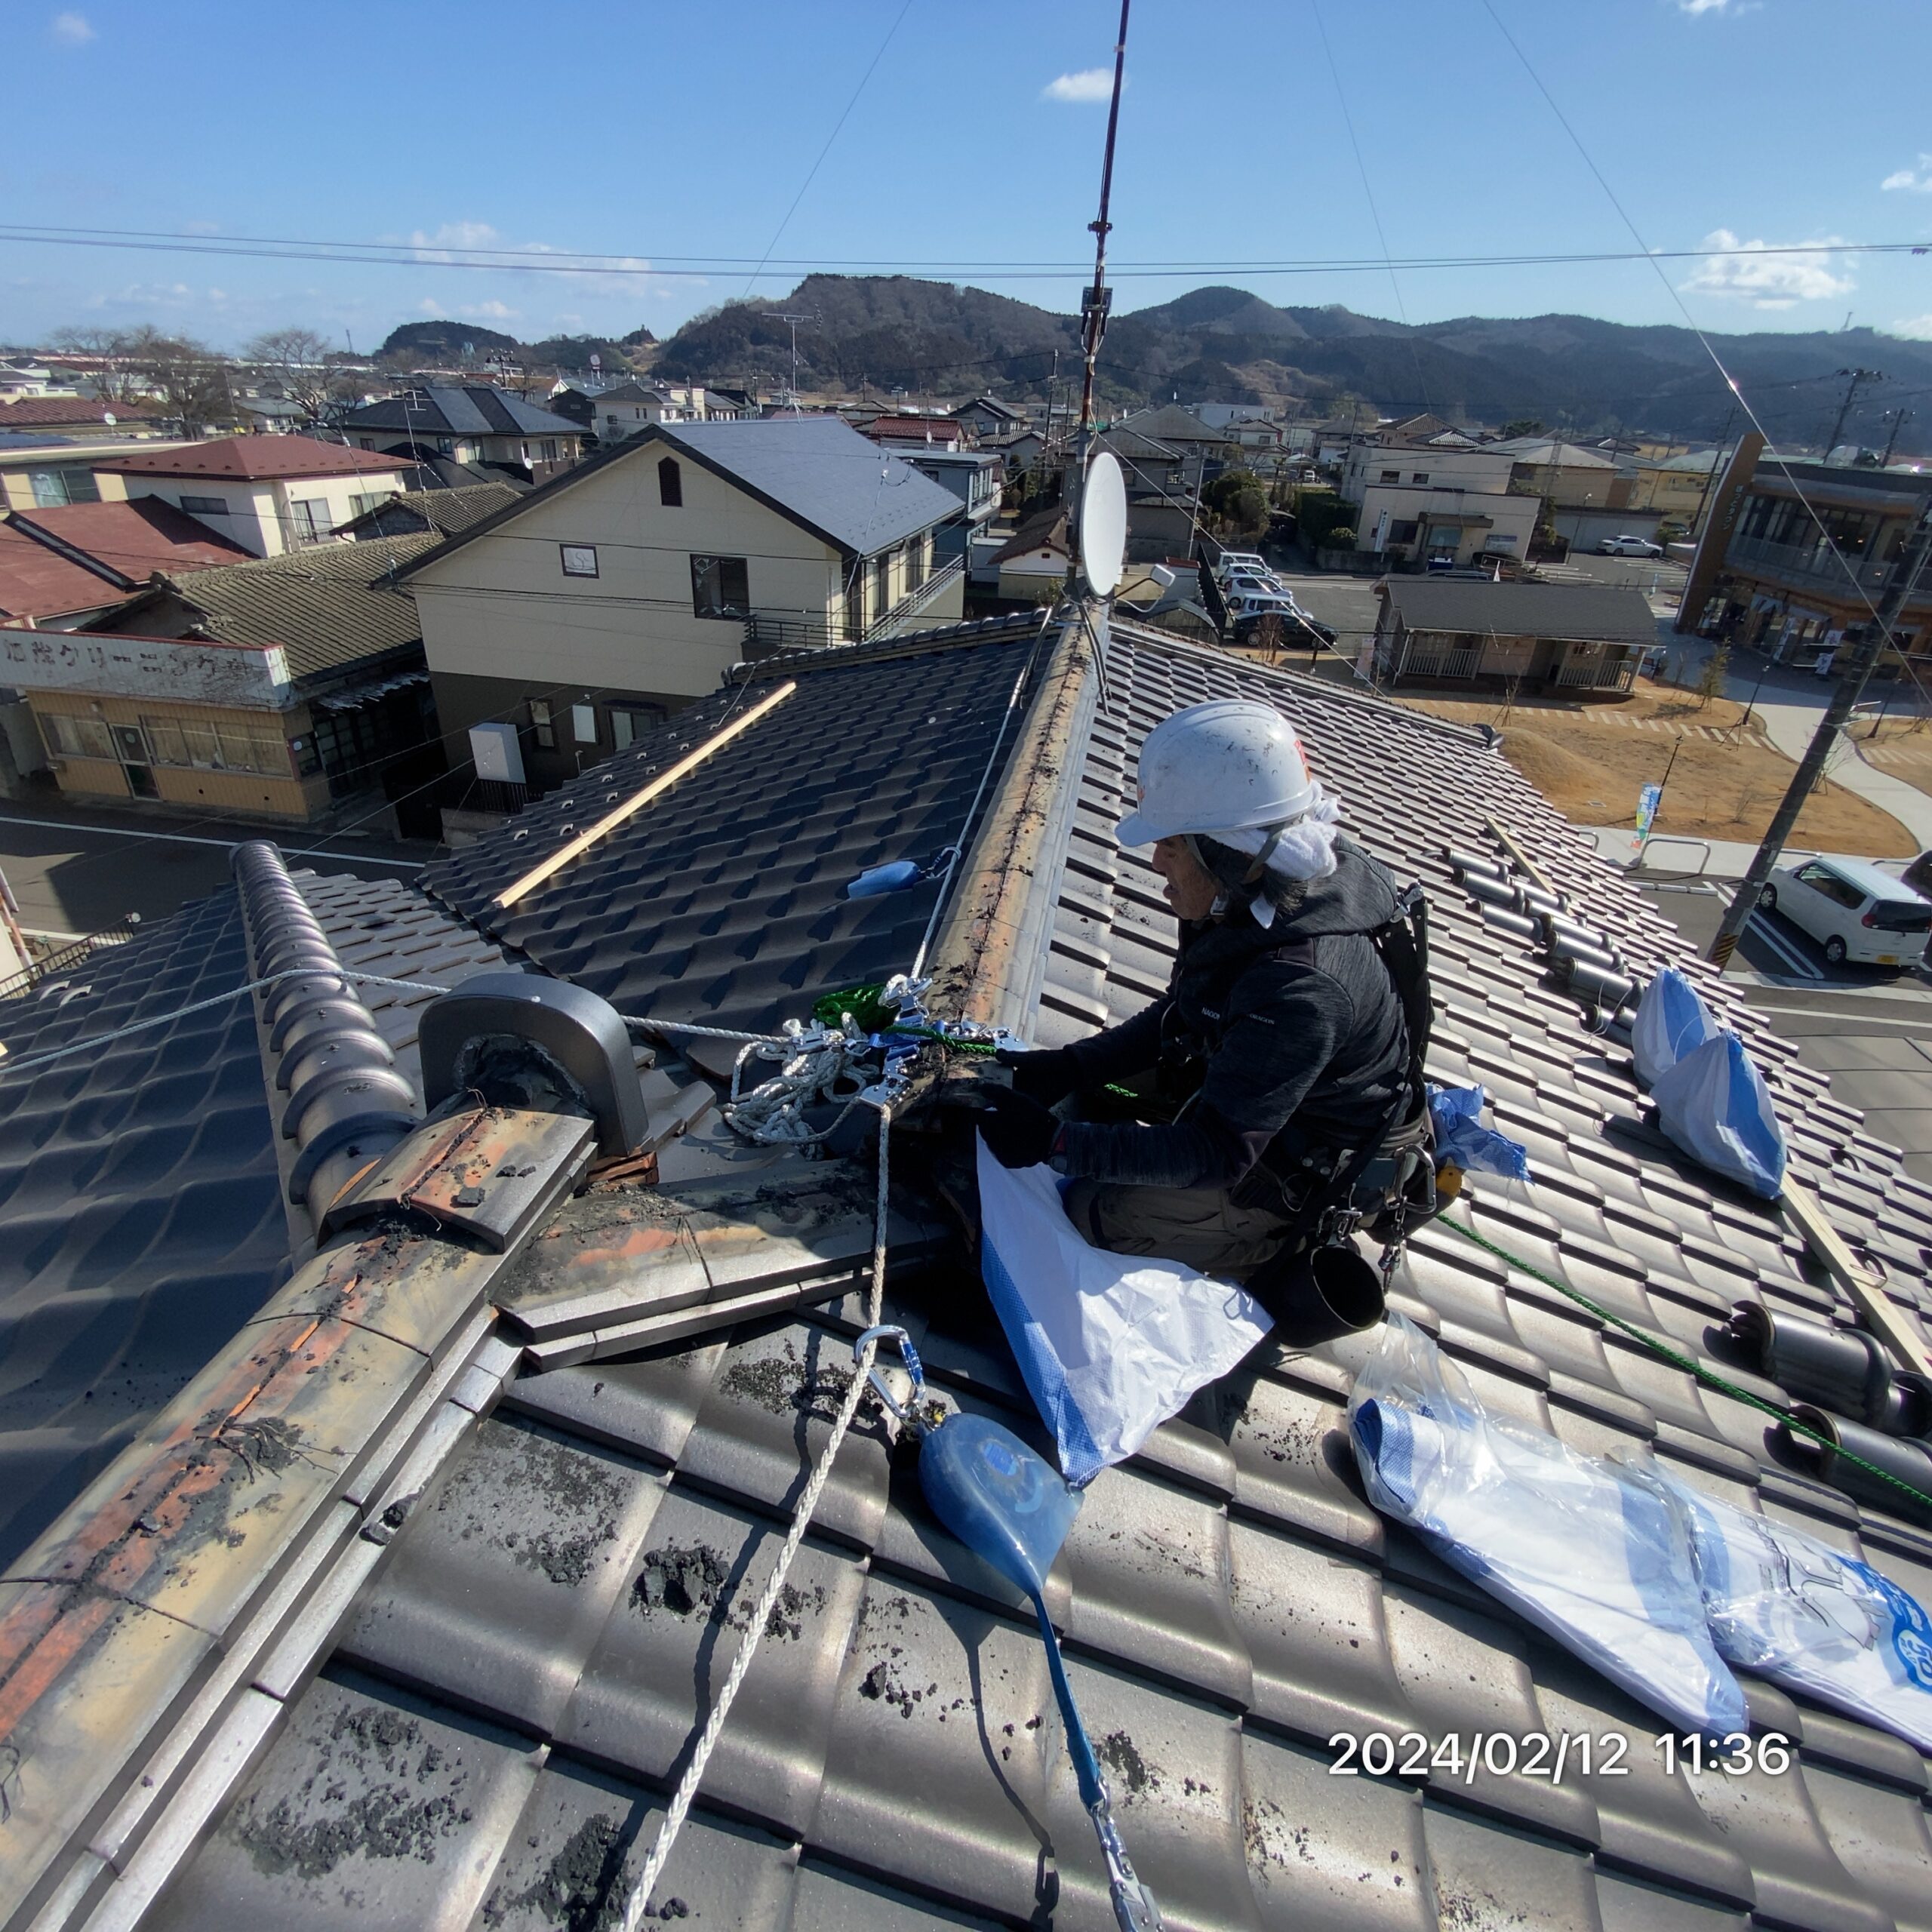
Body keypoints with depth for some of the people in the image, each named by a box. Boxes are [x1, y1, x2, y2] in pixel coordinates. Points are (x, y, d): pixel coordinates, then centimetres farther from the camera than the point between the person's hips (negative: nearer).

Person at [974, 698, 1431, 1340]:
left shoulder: (1302, 986, -39)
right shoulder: (1266, 896, -12)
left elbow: (1217, 1154, -32)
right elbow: (1178, 1014, 1)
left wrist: (1056, 1142, -33)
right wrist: (1072, 1065, -9)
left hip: (1308, 1180, -8)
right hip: (1246, 1085, 9)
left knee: (1093, 1211, -9)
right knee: (1086, 1096, 7)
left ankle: (1292, 1257, 7)